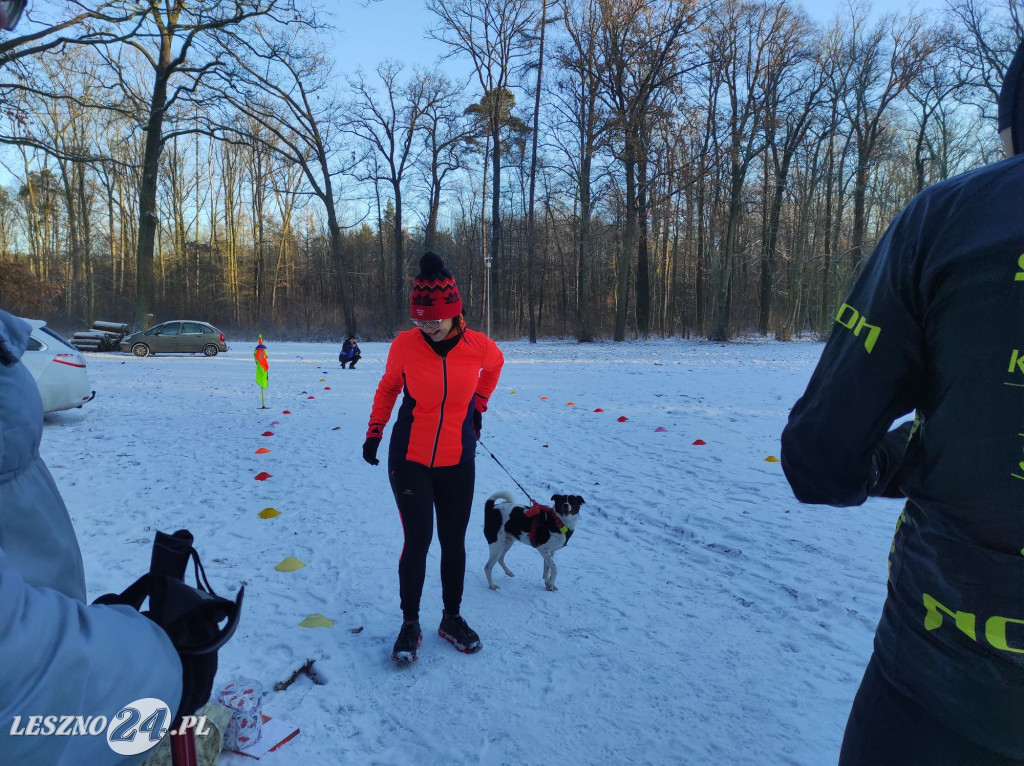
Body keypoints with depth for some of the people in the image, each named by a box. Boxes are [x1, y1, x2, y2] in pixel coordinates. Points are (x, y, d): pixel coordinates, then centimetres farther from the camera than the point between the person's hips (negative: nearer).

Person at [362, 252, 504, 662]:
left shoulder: (481, 347, -11)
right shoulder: (404, 345, -13)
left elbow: (493, 366, 14)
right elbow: (388, 386, 6)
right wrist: (374, 432, 6)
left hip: (457, 463, 2)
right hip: (409, 460, -1)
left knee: (453, 542, 11)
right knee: (417, 542, -1)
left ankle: (452, 618, 31)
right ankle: (410, 624, 20)